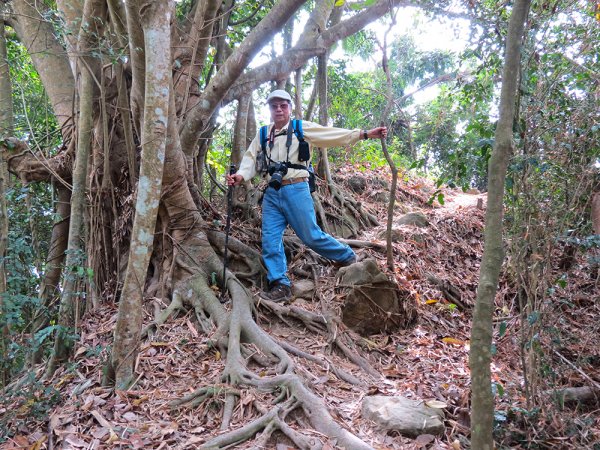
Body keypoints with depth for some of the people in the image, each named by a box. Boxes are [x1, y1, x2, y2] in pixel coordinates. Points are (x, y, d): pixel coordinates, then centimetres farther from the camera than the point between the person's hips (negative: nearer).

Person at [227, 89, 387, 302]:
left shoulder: (301, 128, 2)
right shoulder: (263, 134, 14)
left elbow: (334, 134, -5)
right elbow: (251, 157, 8)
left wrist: (365, 133, -13)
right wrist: (241, 175, -13)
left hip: (296, 190, -4)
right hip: (272, 193, 4)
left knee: (311, 236, -1)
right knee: (270, 240, -2)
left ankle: (348, 257, 23)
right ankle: (280, 285, 6)